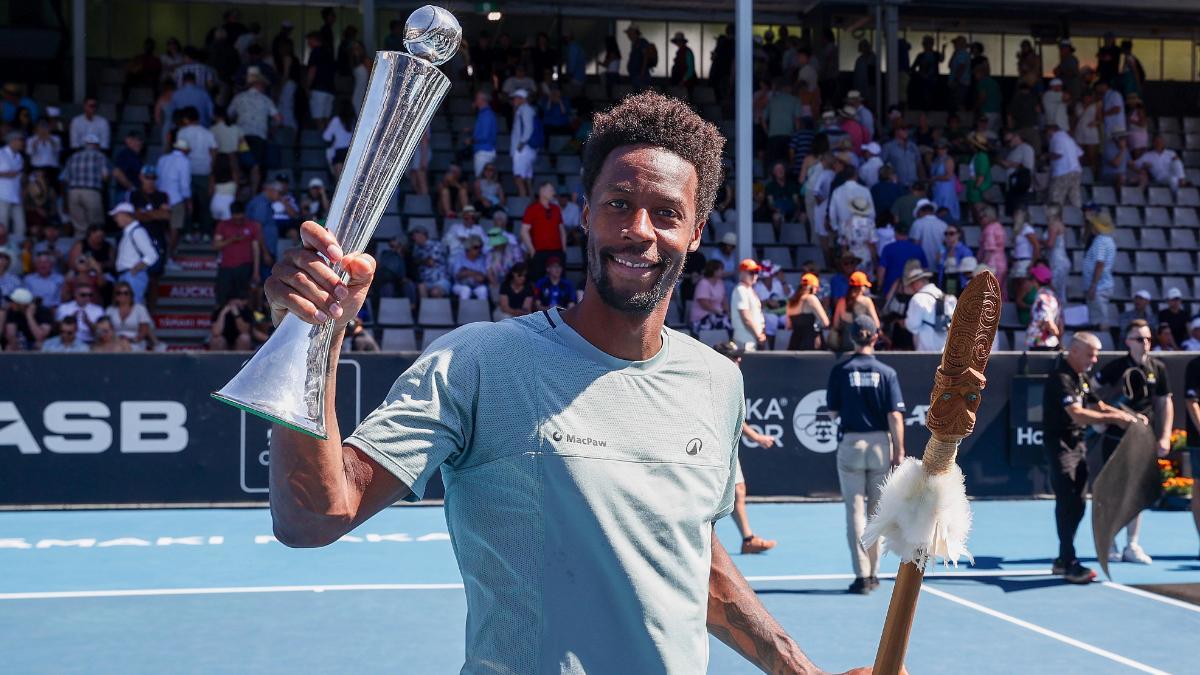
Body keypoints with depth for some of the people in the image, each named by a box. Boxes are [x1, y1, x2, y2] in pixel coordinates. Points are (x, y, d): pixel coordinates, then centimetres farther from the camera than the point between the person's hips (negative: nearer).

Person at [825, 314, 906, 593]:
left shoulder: (840, 371, -3)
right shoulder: (887, 372, -3)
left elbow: (833, 411, 2)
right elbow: (895, 416, -7)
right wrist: (898, 453, -3)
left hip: (851, 443, -1)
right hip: (880, 444, 1)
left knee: (855, 512, 3)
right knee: (877, 512, 13)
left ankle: (862, 575, -1)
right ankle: (873, 573, 21)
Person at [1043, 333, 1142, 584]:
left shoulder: (1083, 378, 14)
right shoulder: (1061, 378, -17)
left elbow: (1098, 406, 17)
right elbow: (1077, 414, -27)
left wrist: (1126, 416, 1)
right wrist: (1114, 418, -26)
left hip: (1078, 443, 10)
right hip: (1060, 445, -10)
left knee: (1076, 505, 12)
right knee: (1068, 503, -11)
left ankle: (1063, 560, 21)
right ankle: (1069, 565, -8)